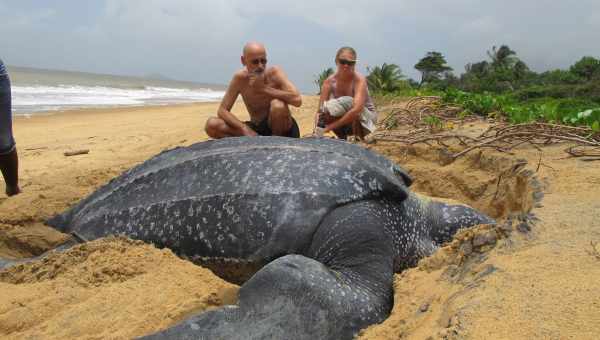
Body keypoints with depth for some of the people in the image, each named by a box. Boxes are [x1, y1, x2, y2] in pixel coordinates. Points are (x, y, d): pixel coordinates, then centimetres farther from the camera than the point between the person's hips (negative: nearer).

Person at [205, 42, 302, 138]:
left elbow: (297, 100, -30)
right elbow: (222, 110, -8)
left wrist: (264, 88, -27)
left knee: (278, 105, -36)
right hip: (256, 130, 3)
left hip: (282, 130, -3)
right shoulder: (239, 78, -8)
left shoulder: (274, 73, -15)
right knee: (212, 125, -14)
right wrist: (245, 129, -24)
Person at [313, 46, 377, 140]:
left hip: (366, 117, -4)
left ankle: (359, 139, -14)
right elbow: (320, 111, -18)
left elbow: (356, 109, -42)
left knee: (348, 102, -33)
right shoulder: (329, 81, -14)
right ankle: (342, 138, 2)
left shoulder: (359, 80, -27)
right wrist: (317, 132, -38)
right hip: (346, 121, 4)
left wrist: (328, 128, -45)